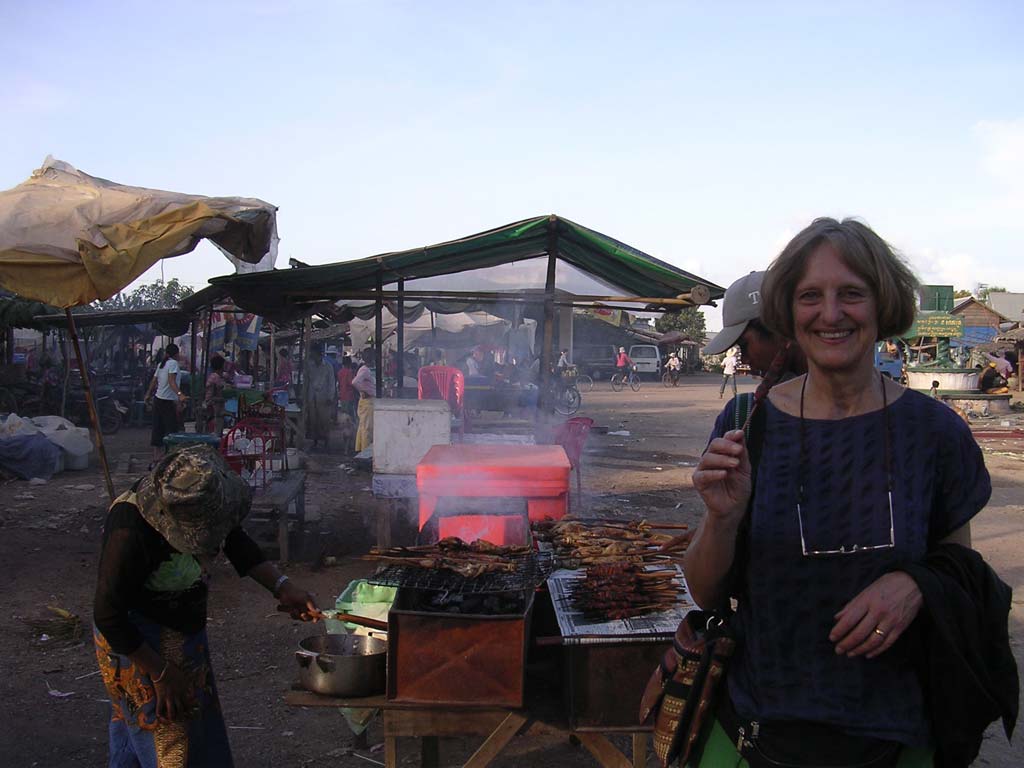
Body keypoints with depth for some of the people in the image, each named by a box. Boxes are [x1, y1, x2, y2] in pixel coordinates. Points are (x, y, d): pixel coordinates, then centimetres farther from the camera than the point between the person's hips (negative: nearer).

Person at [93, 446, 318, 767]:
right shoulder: (131, 534, -35)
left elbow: (235, 541, 2)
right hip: (136, 643, -7)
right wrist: (161, 673, -19)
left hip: (183, 634, 7)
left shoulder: (195, 495, -14)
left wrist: (282, 587, -11)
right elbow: (108, 617, -26)